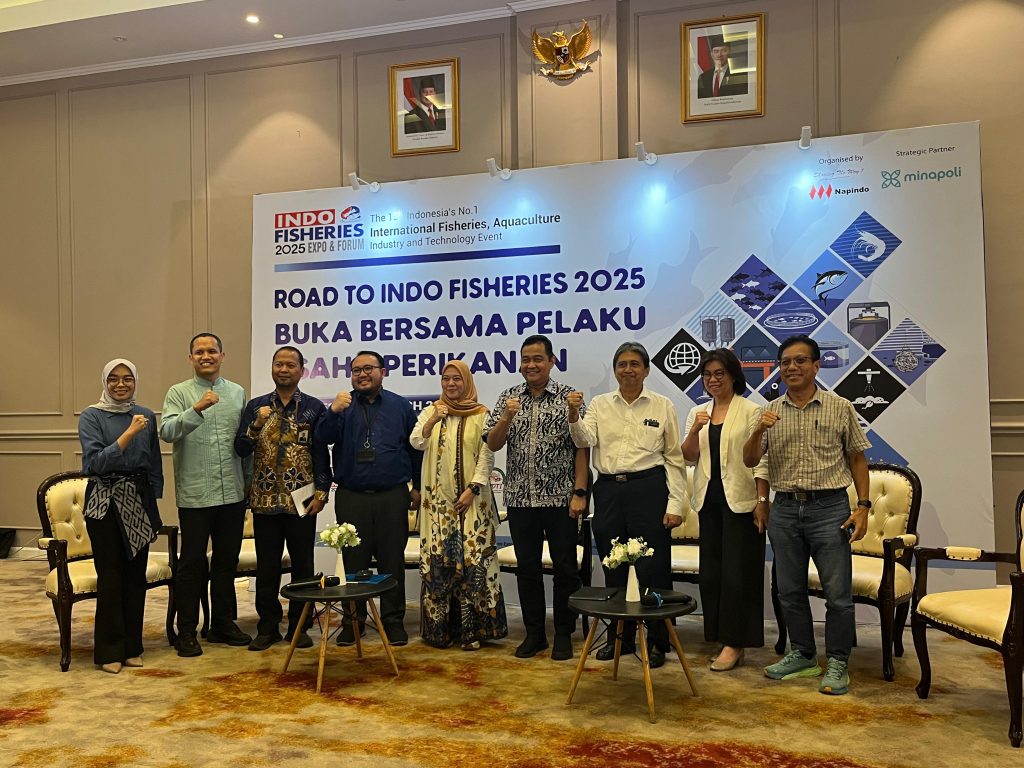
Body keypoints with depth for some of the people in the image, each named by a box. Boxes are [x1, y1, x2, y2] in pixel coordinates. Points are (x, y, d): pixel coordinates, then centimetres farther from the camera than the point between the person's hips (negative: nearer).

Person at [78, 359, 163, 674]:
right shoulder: (92, 417, -3)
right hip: (105, 503, -3)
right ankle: (109, 651, 11)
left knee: (136, 574, 7)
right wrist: (128, 434, -23)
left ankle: (132, 647, 19)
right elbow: (95, 463, -16)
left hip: (139, 501, 3)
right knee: (110, 576, -2)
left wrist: (154, 505, 10)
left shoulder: (146, 416, 7)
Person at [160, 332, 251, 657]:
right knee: (192, 562, 3)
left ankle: (223, 623, 26)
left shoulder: (237, 393, 10)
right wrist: (197, 409, -32)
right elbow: (167, 432, -18)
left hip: (232, 493, 4)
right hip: (195, 494, -4)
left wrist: (249, 482, 12)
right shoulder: (179, 393, -1)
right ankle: (187, 630, 14)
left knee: (227, 560, 13)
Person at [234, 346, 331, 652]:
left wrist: (321, 493, -7)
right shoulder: (255, 406, 7)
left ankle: (298, 626, 19)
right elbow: (241, 449, 1)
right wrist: (257, 425, -16)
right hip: (265, 500, 2)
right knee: (267, 566, 8)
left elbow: (322, 453, 0)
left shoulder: (314, 408, 1)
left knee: (302, 565, 6)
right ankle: (267, 627, 20)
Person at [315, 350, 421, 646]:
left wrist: (417, 487, 9)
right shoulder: (343, 405, 7)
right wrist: (334, 412, -26)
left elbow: (416, 448, 11)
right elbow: (324, 437, -8)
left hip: (392, 497, 0)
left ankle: (393, 620, 16)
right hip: (351, 497, 0)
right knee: (353, 561, 7)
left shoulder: (400, 406, 7)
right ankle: (353, 620, 19)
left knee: (392, 561, 6)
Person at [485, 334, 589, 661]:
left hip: (560, 498, -3)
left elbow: (581, 448, -4)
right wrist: (506, 417, -17)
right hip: (520, 499, 3)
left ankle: (564, 634, 19)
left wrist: (579, 492, -10)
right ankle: (534, 633, 23)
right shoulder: (508, 398, 6)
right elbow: (492, 445, 1)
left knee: (565, 568, 5)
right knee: (527, 567, 10)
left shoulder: (569, 397, -2)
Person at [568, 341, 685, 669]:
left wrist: (675, 503, -3)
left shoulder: (662, 406, 2)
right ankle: (622, 636, 26)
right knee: (613, 568, 11)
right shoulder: (600, 404, 8)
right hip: (608, 490, 3)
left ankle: (656, 641, 15)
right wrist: (574, 416, -27)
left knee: (652, 568, 0)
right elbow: (585, 440, -7)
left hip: (648, 488, -3)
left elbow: (675, 458, 2)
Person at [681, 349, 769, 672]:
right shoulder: (697, 413, 10)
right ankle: (718, 637, 21)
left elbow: (761, 460, -6)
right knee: (711, 570, 9)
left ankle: (734, 643, 5)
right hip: (709, 499, 5)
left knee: (738, 571, -3)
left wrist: (762, 502, -11)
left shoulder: (750, 411, -4)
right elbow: (689, 457, 6)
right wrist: (695, 431, -11)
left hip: (740, 500, -5)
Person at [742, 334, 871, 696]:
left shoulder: (840, 408, 0)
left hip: (829, 507, -3)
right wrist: (759, 431, -17)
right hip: (785, 509, 3)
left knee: (838, 592, 0)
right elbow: (749, 461, 1)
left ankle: (837, 664, 15)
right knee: (790, 590, 12)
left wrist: (863, 506, -3)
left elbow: (857, 458, 4)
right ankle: (802, 655, 28)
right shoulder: (770, 412, 5)